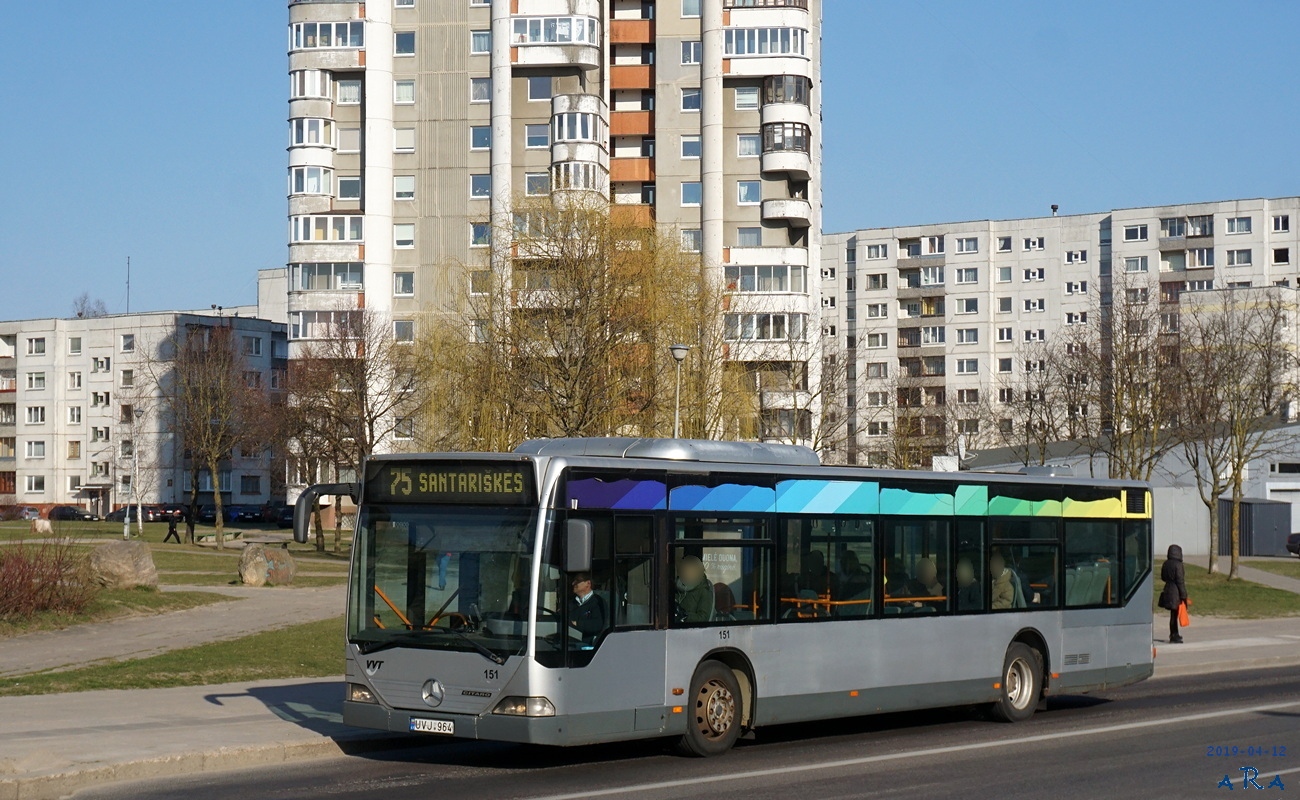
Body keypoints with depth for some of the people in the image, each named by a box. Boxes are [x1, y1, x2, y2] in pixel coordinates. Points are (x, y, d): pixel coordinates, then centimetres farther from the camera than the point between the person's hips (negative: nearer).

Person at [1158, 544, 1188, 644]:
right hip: (1176, 593, -7)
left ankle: (1174, 634, 29)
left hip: (1167, 590, 7)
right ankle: (1174, 636, 3)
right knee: (1174, 614, -1)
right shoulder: (1178, 565, -17)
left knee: (1174, 614, 18)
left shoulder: (1166, 564, 6)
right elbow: (1180, 581, -18)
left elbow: (1163, 577, 16)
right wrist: (1183, 595, -14)